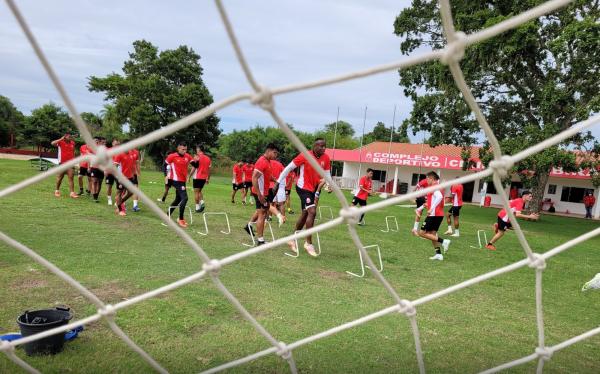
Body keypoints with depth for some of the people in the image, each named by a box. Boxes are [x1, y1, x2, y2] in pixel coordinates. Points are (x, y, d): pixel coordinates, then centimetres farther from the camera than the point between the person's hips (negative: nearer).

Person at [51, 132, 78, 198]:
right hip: (62, 163, -3)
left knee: (71, 178, -5)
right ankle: (57, 190, 26)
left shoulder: (73, 143, 9)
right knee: (60, 177, 9)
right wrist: (61, 139, -17)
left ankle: (72, 192, -8)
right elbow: (53, 143, -22)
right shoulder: (61, 142, -4)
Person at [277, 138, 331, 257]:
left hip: (315, 189, 7)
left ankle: (293, 239, 32)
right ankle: (308, 243, -8)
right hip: (303, 187, -7)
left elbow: (327, 175, 7)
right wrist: (279, 181, -6)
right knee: (312, 212, -18)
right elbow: (289, 167, -9)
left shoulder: (326, 158, -3)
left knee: (305, 214, 15)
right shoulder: (305, 156, -17)